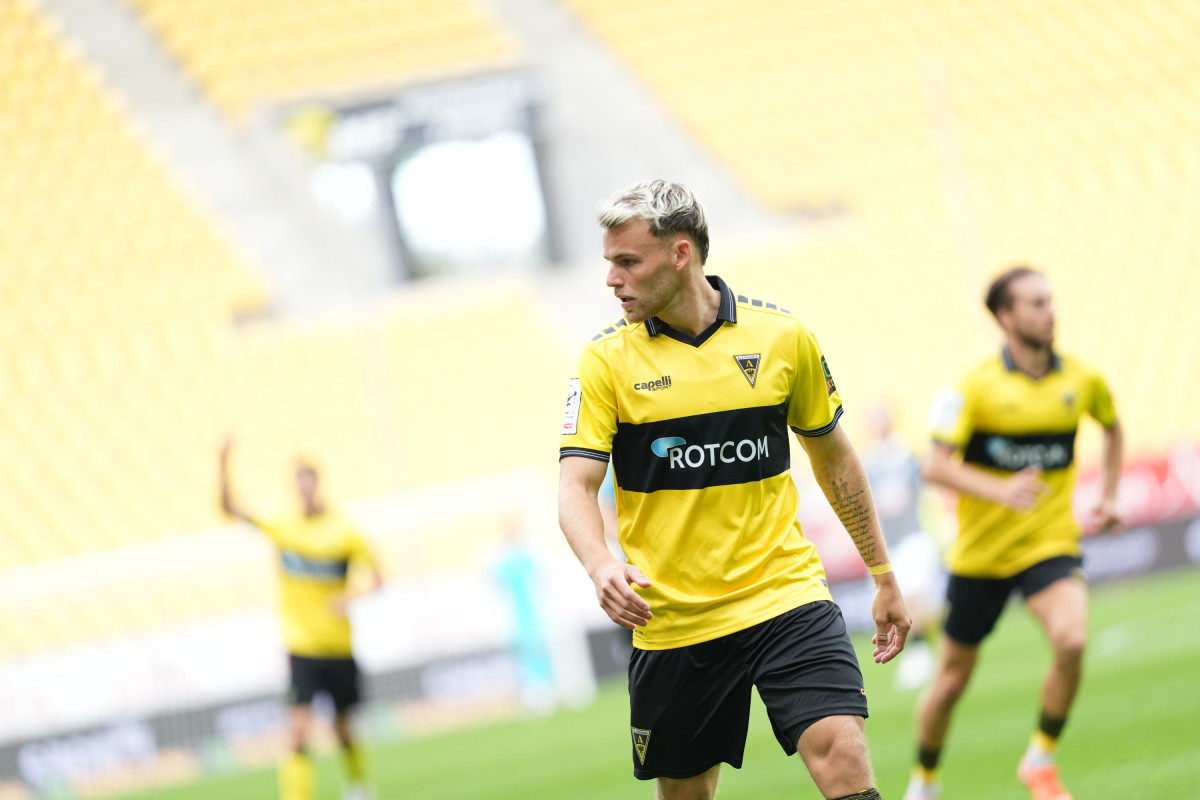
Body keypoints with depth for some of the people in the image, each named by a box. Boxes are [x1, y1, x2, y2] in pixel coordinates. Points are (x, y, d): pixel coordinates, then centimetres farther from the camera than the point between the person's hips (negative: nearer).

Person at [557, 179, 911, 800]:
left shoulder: (782, 336, 0)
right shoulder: (607, 359, -4)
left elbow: (833, 457, 12)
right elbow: (576, 486, -10)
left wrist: (883, 576, 16)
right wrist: (600, 565, -31)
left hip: (785, 595, 0)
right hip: (671, 623, 0)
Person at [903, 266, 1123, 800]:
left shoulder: (1081, 380, 0)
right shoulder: (975, 387, -12)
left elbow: (1111, 427, 23)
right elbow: (936, 466, -19)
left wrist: (1108, 496, 16)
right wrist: (1000, 491, -33)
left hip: (1051, 544, 2)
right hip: (981, 552, -2)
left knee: (1072, 641, -26)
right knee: (954, 676, 8)